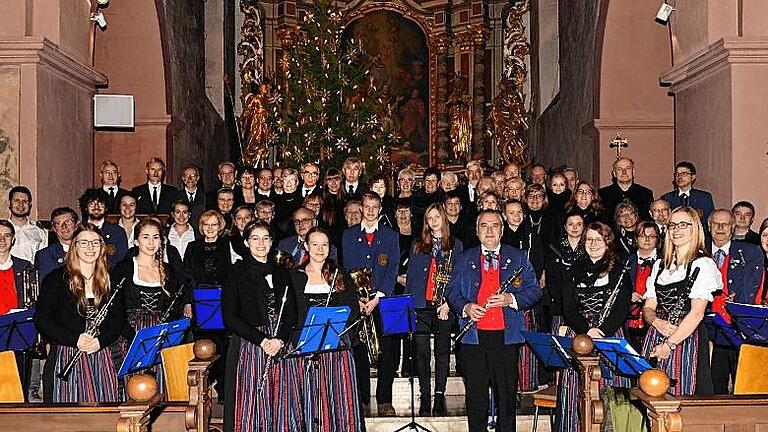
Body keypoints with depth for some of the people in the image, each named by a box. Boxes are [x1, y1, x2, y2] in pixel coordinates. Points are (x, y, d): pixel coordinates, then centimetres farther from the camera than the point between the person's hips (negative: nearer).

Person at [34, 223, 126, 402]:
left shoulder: (110, 282, 11)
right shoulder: (56, 279, 1)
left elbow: (118, 319, 9)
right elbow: (41, 320, -4)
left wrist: (101, 341, -10)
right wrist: (74, 340, -14)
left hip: (102, 358, 3)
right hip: (64, 357, -3)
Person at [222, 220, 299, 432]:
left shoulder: (281, 273, 13)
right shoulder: (237, 274, 0)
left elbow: (291, 314, 9)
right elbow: (229, 317, -8)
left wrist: (280, 340, -9)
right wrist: (262, 340, -14)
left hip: (281, 346, 4)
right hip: (248, 346, -4)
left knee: (281, 404, 3)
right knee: (252, 404, -4)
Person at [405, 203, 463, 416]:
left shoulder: (455, 245, 8)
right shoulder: (418, 245, 13)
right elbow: (411, 276, 11)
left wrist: (449, 302, -9)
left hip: (445, 306, -1)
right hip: (421, 305, 1)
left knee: (443, 351, 2)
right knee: (422, 353, 0)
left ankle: (440, 396, 8)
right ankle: (425, 398, 6)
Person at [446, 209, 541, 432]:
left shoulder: (518, 257, 10)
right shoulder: (464, 258, 14)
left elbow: (534, 290, 7)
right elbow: (452, 291, 11)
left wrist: (511, 299, -11)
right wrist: (465, 307, -9)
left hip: (506, 336, -1)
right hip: (473, 336, 1)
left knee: (507, 392, 2)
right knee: (475, 392, 5)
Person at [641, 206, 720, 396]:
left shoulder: (703, 264, -2)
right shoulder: (660, 265, 17)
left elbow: (697, 313, -11)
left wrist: (669, 344, -15)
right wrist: (657, 322, -9)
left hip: (686, 340, -5)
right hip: (655, 339, 5)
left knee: (680, 395, -8)